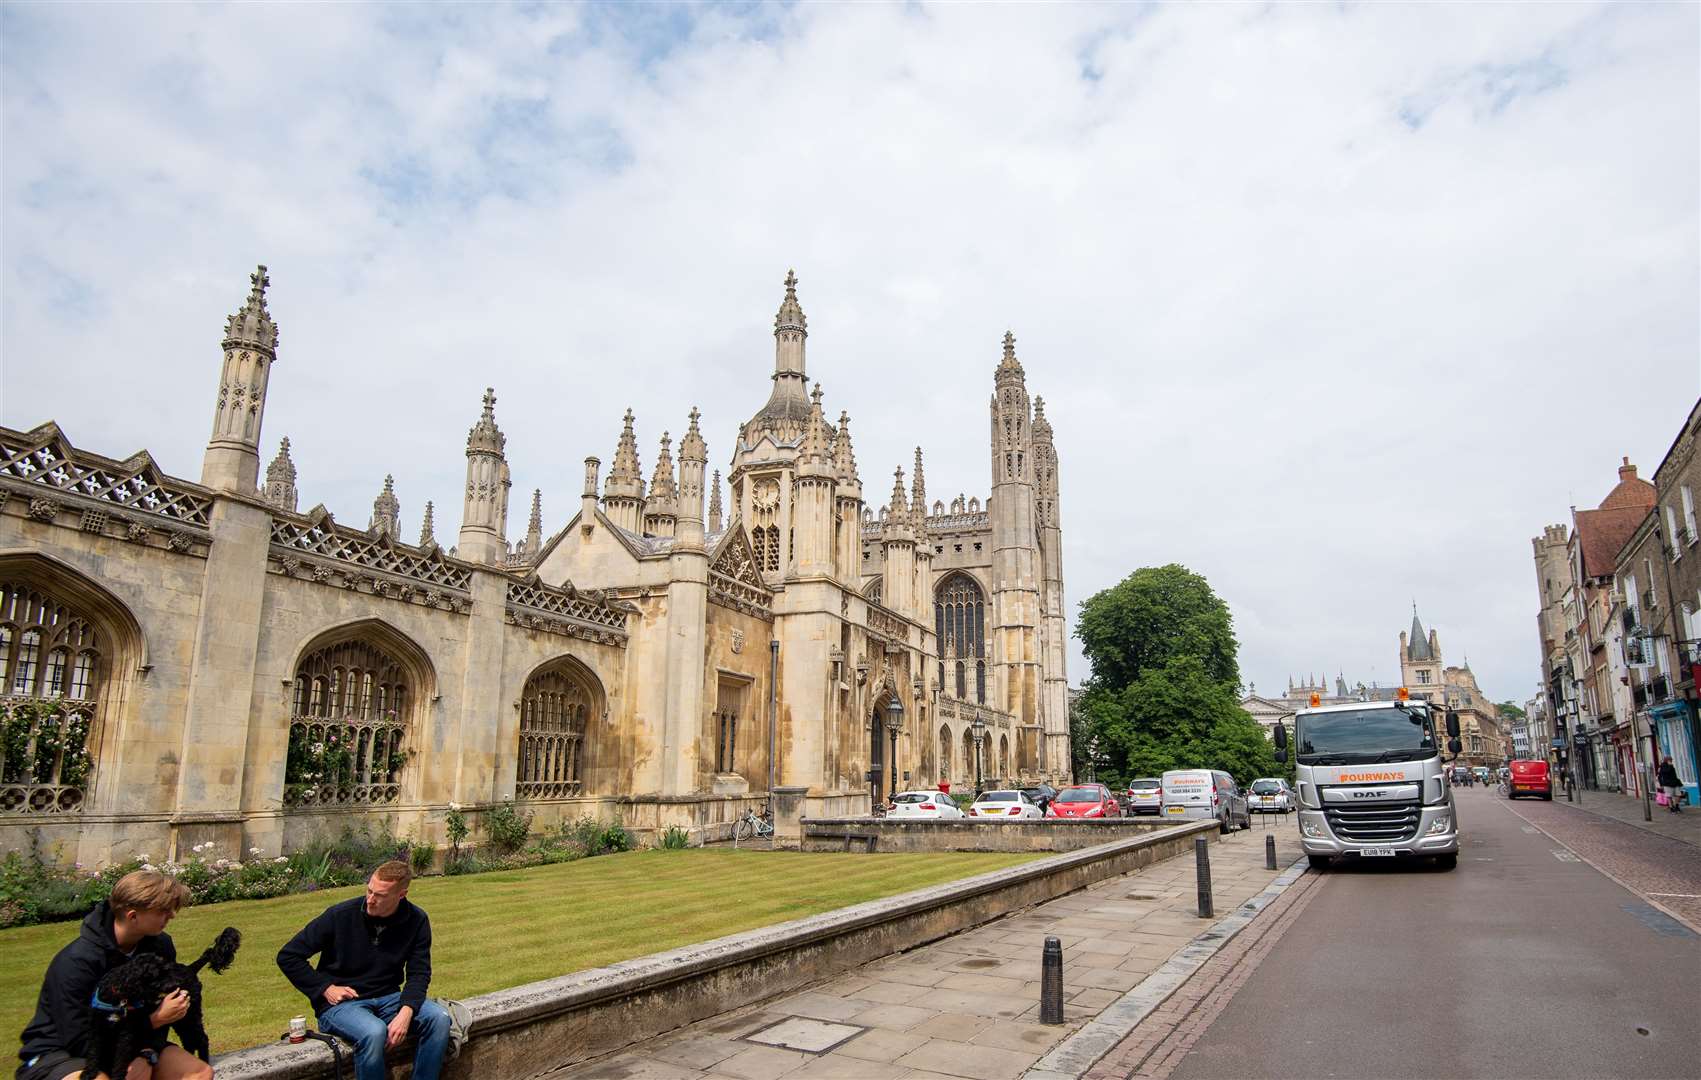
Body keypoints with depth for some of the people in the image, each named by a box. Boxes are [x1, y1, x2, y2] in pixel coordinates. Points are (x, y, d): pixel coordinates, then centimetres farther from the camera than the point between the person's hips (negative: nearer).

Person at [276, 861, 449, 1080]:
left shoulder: (416, 921, -5)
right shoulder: (340, 915, -12)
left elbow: (418, 973, -3)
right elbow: (287, 957, -3)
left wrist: (406, 1012, -22)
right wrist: (326, 988, -10)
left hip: (387, 998, 3)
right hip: (339, 1004, -3)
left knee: (439, 1018, -24)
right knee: (374, 1032, -36)